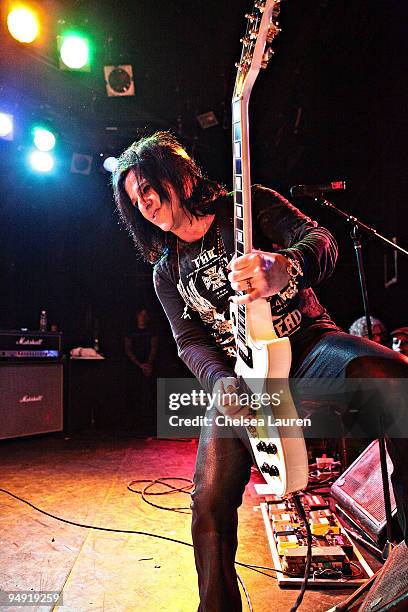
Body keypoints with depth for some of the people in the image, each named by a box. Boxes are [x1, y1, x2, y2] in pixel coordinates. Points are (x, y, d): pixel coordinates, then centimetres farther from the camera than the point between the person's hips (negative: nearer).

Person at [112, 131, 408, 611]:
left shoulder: (250, 204, 4)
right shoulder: (167, 271, 13)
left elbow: (320, 239, -10)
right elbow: (190, 342, 5)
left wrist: (284, 267, -35)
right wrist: (222, 382, -18)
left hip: (307, 341, -1)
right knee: (210, 502, -12)